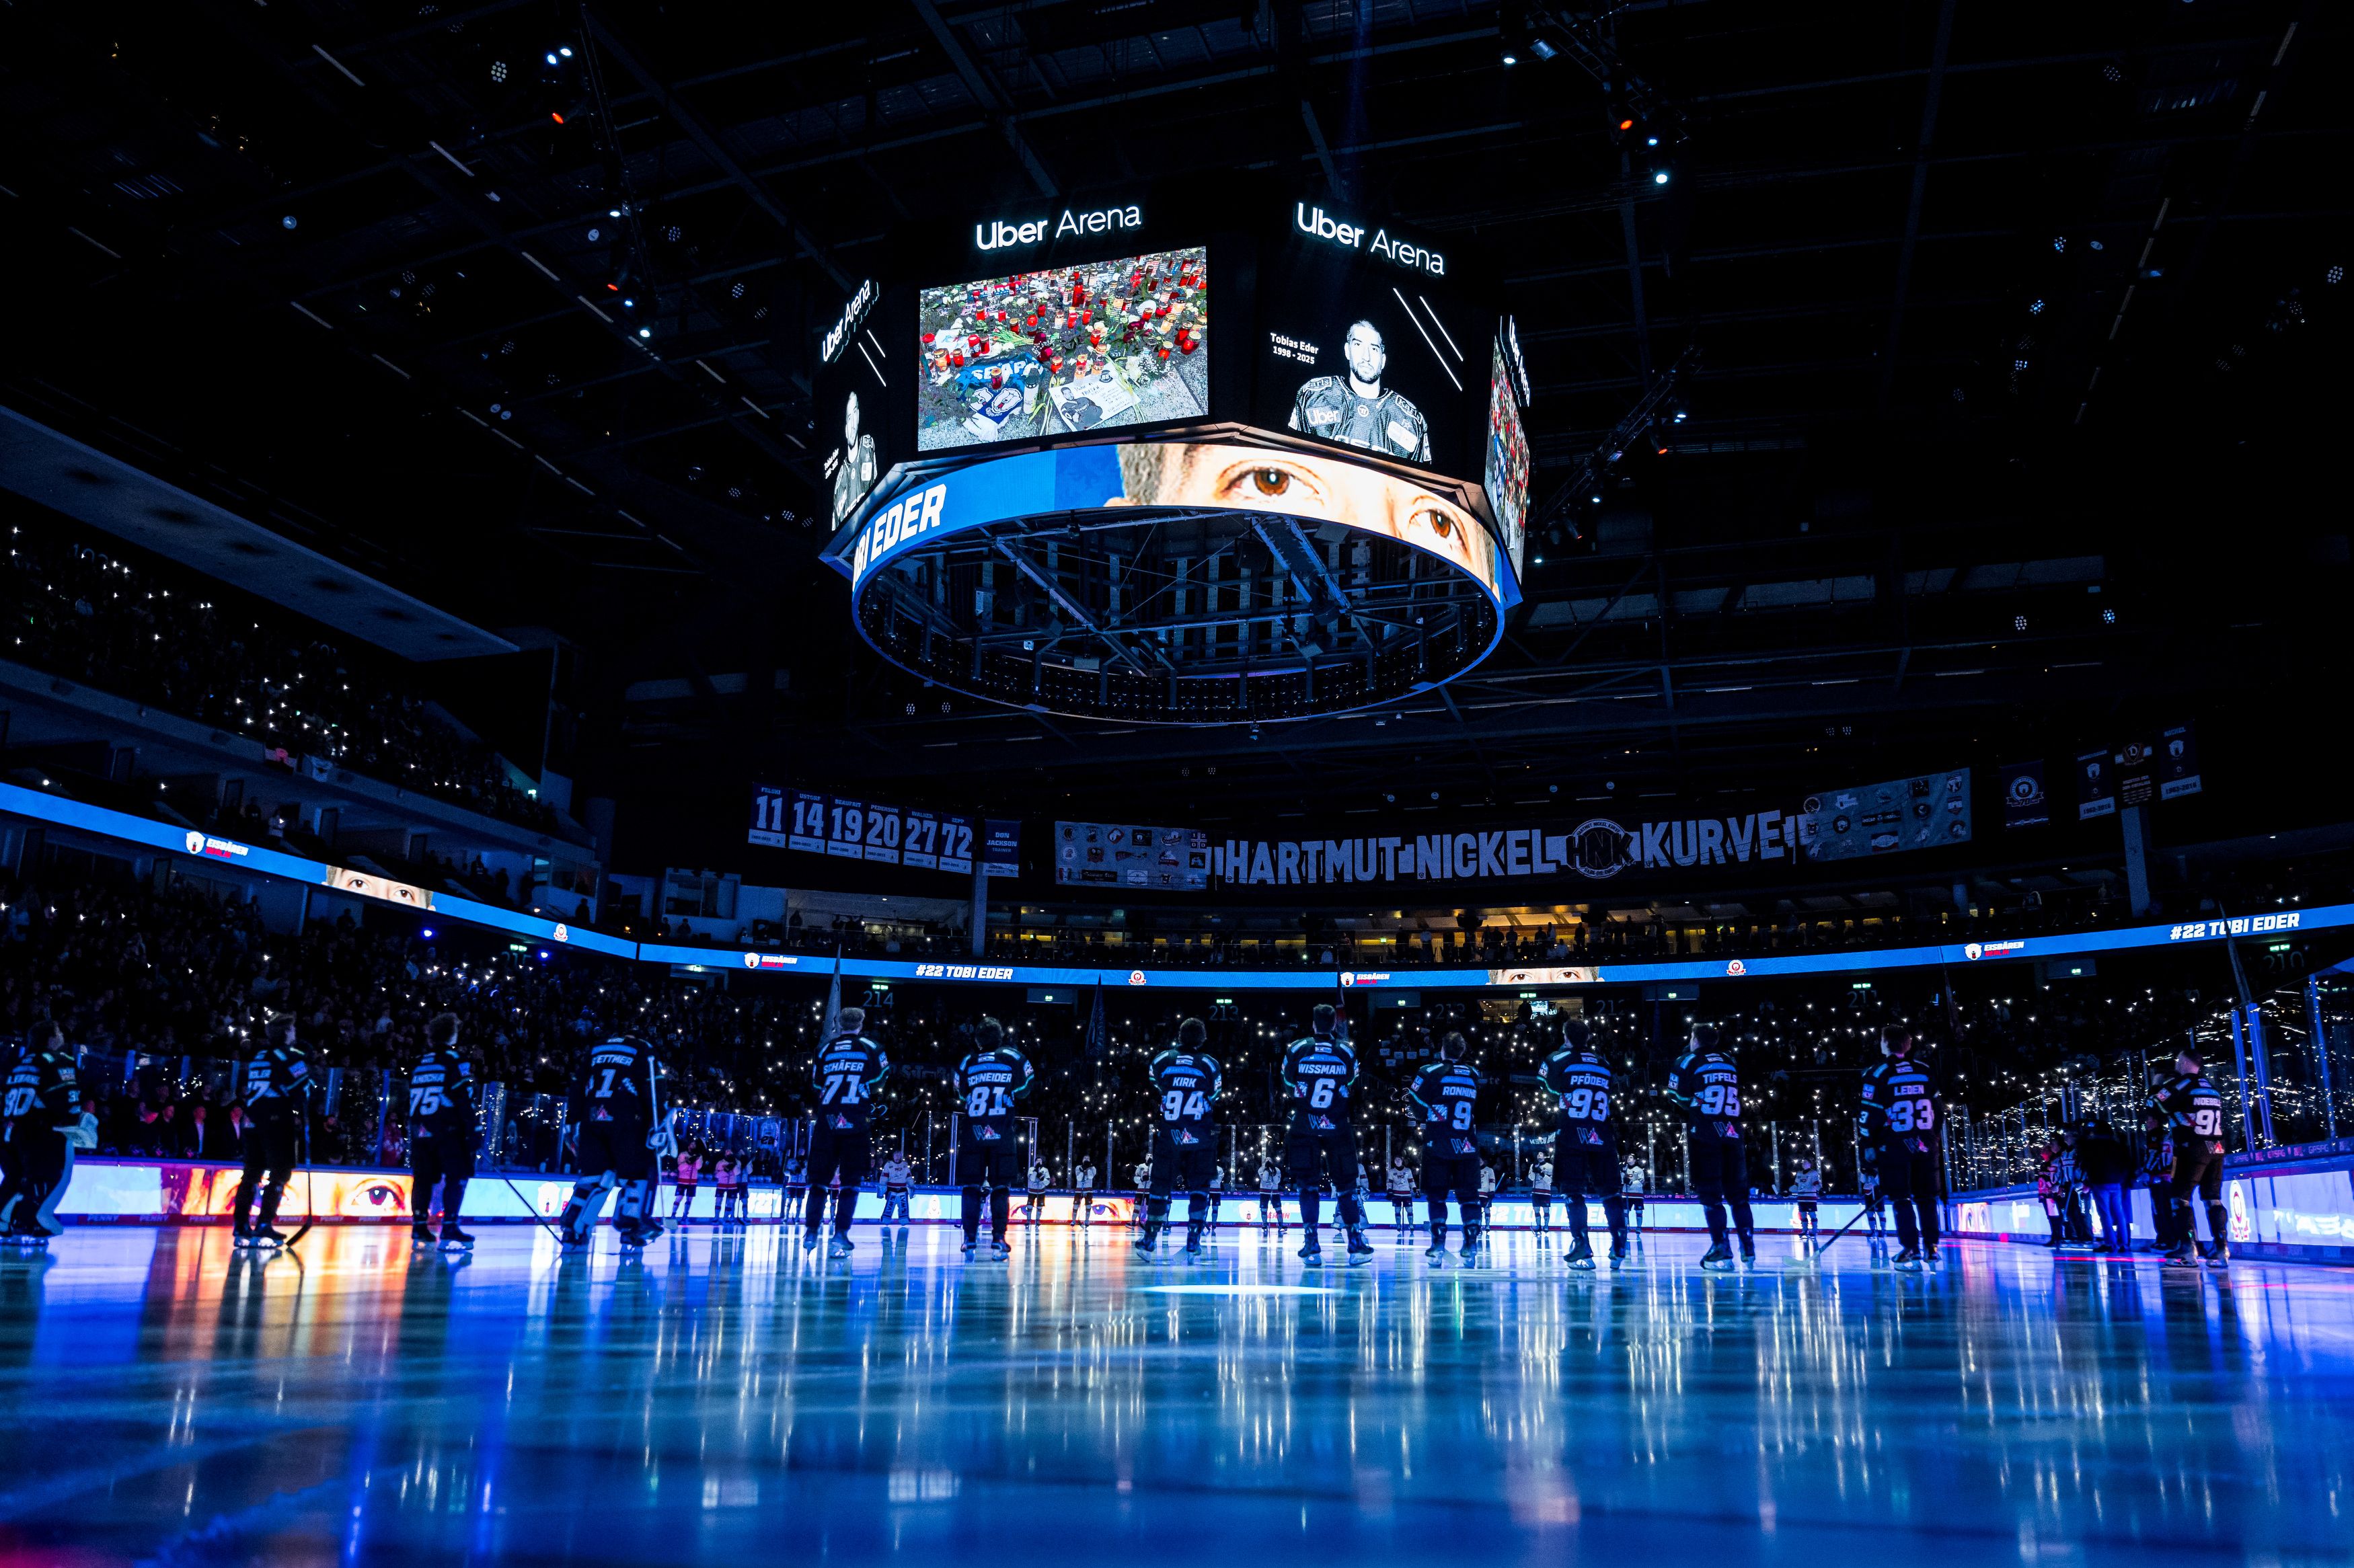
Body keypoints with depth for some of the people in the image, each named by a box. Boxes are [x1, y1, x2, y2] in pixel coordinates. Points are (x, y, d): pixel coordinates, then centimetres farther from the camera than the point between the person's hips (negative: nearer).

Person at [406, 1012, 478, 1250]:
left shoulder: (419, 1064, 16)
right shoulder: (457, 1060, -3)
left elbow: (412, 1098, 17)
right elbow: (464, 1097, -11)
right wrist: (470, 1129, -10)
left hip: (420, 1130, 6)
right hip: (448, 1130, -6)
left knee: (423, 1177, 12)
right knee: (457, 1176, -3)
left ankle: (419, 1228, 12)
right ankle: (449, 1228, -10)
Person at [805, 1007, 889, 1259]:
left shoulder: (825, 1049, 10)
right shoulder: (871, 1048, 2)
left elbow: (816, 1084, 17)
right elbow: (881, 1079, -1)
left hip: (827, 1121, 3)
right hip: (856, 1123, -3)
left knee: (819, 1176, 14)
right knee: (851, 1181, 0)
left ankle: (811, 1232, 20)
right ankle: (839, 1237, -7)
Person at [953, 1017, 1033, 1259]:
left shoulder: (967, 1063, 6)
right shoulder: (1013, 1058, 2)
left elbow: (960, 1098, 10)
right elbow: (1024, 1089, 7)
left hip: (972, 1133, 1)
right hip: (1003, 1135, -1)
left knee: (971, 1186, 8)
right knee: (1001, 1187, 4)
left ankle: (970, 1240, 4)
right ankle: (998, 1241, -6)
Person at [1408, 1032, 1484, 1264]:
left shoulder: (1431, 1072, -4)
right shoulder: (1474, 1075, 9)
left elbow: (1417, 1105, -5)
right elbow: (1480, 1110, 15)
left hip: (1438, 1145, -3)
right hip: (1467, 1145, 3)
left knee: (1436, 1195, 3)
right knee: (1468, 1195, 9)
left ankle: (1438, 1247, -2)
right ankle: (1471, 1245, 3)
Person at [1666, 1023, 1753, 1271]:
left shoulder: (1687, 1062, 0)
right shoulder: (1731, 1062, 15)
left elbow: (1678, 1097, -4)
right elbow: (1740, 1097, 21)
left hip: (1704, 1136, -4)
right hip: (1732, 1134, 5)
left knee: (1710, 1194, -2)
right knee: (1738, 1193, 12)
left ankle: (1721, 1251, -7)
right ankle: (1748, 1250, 13)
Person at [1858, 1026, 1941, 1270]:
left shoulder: (1877, 1073, -6)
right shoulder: (1925, 1071, 9)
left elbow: (1871, 1113, -8)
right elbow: (1936, 1108, 13)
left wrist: (1870, 1145, -1)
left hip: (1894, 1146, -4)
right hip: (1925, 1144, 4)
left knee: (1901, 1199, 1)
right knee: (1926, 1198, 12)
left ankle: (1912, 1252, -5)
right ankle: (1931, 1250, 10)